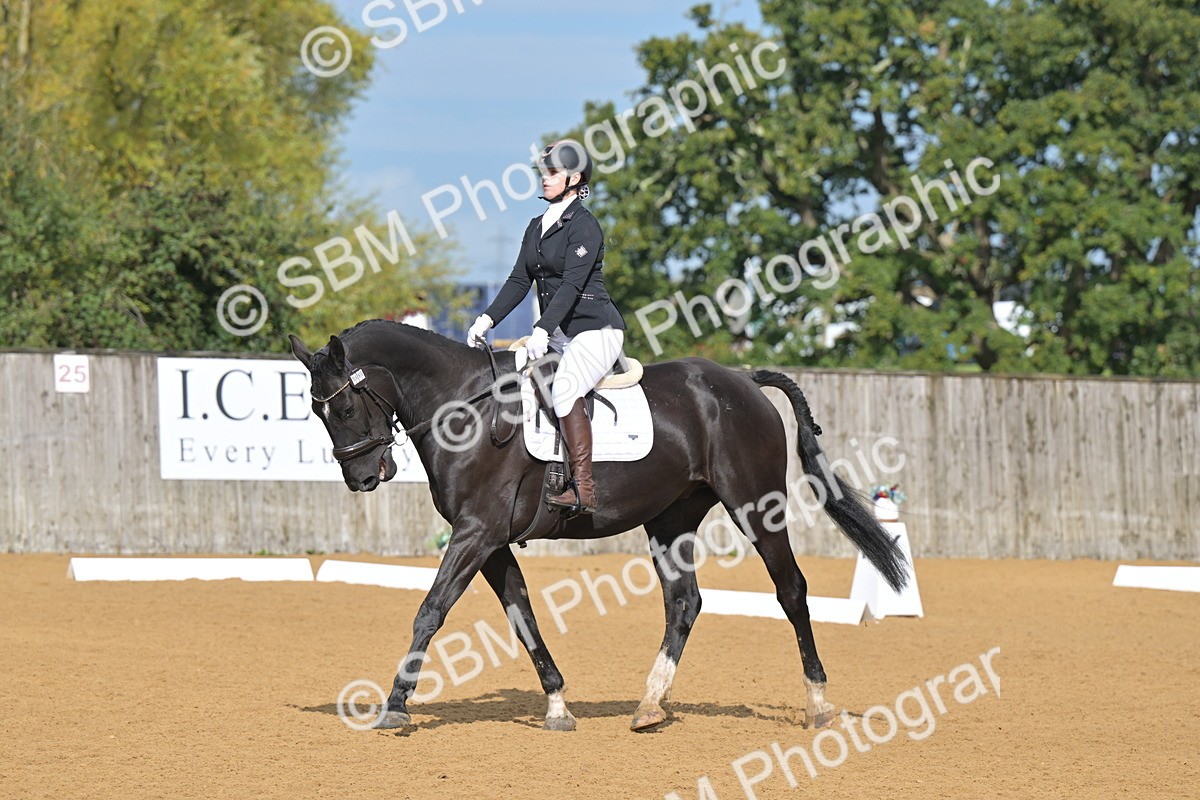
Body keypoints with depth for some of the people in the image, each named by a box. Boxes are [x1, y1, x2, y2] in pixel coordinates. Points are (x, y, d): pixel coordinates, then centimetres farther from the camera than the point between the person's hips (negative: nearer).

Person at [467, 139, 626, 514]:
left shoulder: (584, 226, -11)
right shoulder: (538, 226, 14)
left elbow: (572, 285, -21)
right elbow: (520, 280, 13)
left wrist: (542, 331, -30)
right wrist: (487, 320, 1)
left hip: (596, 330, -9)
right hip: (558, 334, 9)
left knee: (564, 389, -30)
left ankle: (584, 489, -31)